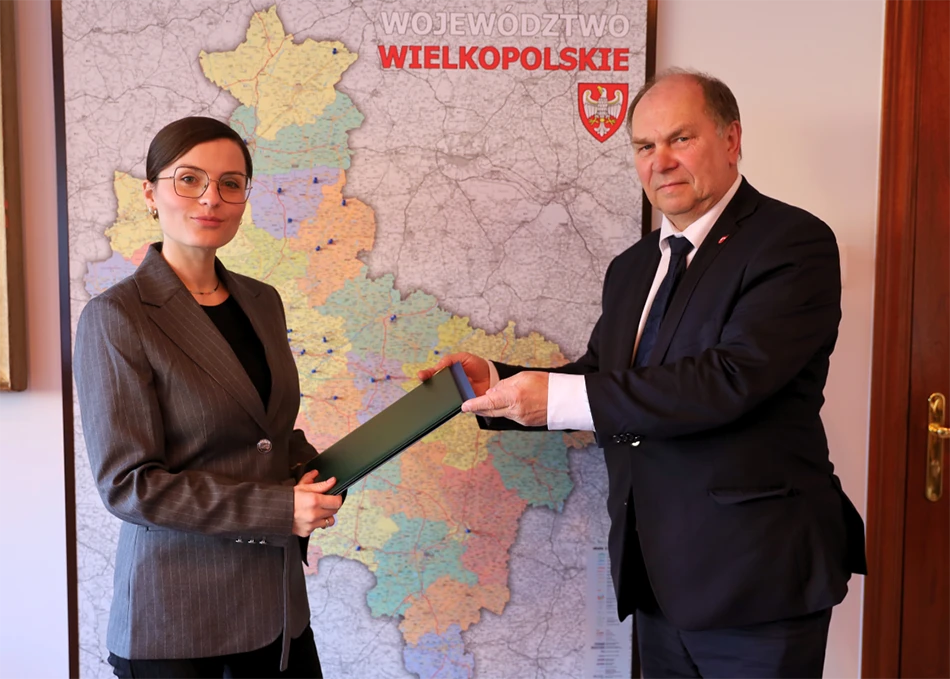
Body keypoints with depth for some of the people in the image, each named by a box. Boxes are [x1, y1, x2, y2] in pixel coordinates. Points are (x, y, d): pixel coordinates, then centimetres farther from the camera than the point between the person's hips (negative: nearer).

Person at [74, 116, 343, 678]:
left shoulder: (262, 301, 6)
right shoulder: (116, 317, -13)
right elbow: (126, 483, -15)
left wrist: (312, 472, -4)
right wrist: (278, 509, -19)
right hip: (177, 615, -6)